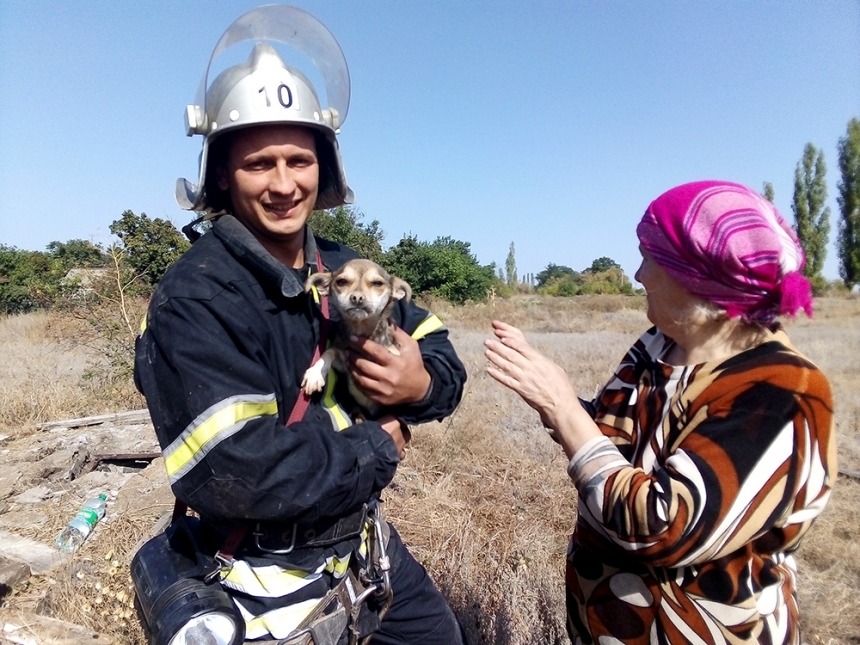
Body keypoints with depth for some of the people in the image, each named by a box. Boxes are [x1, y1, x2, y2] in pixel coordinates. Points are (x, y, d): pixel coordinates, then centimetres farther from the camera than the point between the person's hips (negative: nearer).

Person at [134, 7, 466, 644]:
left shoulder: (347, 269, -2)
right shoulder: (194, 300, -22)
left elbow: (444, 361, 2)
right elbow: (240, 474, -30)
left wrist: (422, 384, -21)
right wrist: (377, 447, -18)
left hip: (368, 542, 7)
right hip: (273, 585, -6)